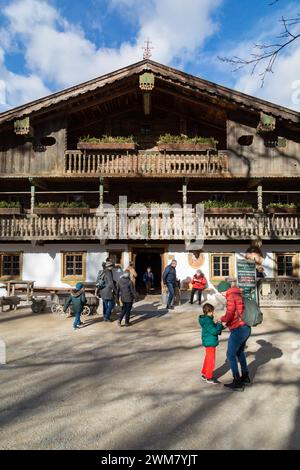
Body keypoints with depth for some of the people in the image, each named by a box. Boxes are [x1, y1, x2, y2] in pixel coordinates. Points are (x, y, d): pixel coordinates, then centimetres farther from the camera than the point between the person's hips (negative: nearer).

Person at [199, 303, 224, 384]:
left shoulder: (207, 319, 9)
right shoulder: (207, 321, -24)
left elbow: (212, 328, 15)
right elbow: (214, 331, -26)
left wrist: (220, 326, 4)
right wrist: (219, 325, -14)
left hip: (209, 342, 10)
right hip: (210, 343, -10)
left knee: (208, 359, 21)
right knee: (211, 360, 1)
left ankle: (204, 374, 33)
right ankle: (209, 378, 12)